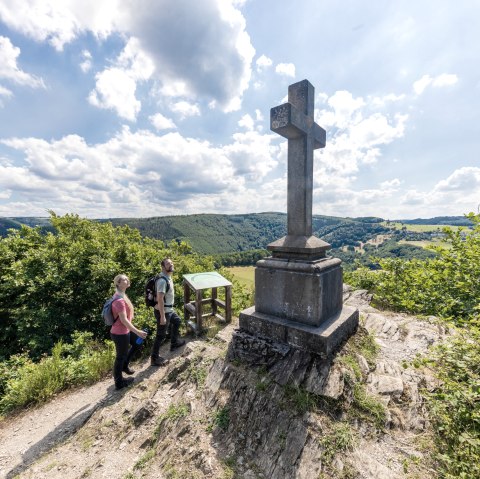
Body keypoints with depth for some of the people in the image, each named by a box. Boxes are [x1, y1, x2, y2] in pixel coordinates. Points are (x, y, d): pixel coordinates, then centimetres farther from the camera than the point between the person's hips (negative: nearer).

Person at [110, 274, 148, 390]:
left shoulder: (121, 295, 3)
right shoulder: (119, 300, -29)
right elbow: (124, 320, -29)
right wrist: (137, 332, -25)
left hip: (124, 331, 10)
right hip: (120, 333, -10)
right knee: (120, 357, 9)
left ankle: (124, 366, 40)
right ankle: (119, 383, 30)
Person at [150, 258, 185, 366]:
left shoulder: (168, 277, 5)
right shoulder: (162, 280, -27)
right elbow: (160, 299, -29)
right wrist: (162, 316, -28)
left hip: (169, 309, 10)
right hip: (163, 311, -10)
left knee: (177, 321, 29)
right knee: (161, 335, 3)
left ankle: (174, 343, 46)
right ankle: (154, 358, 20)